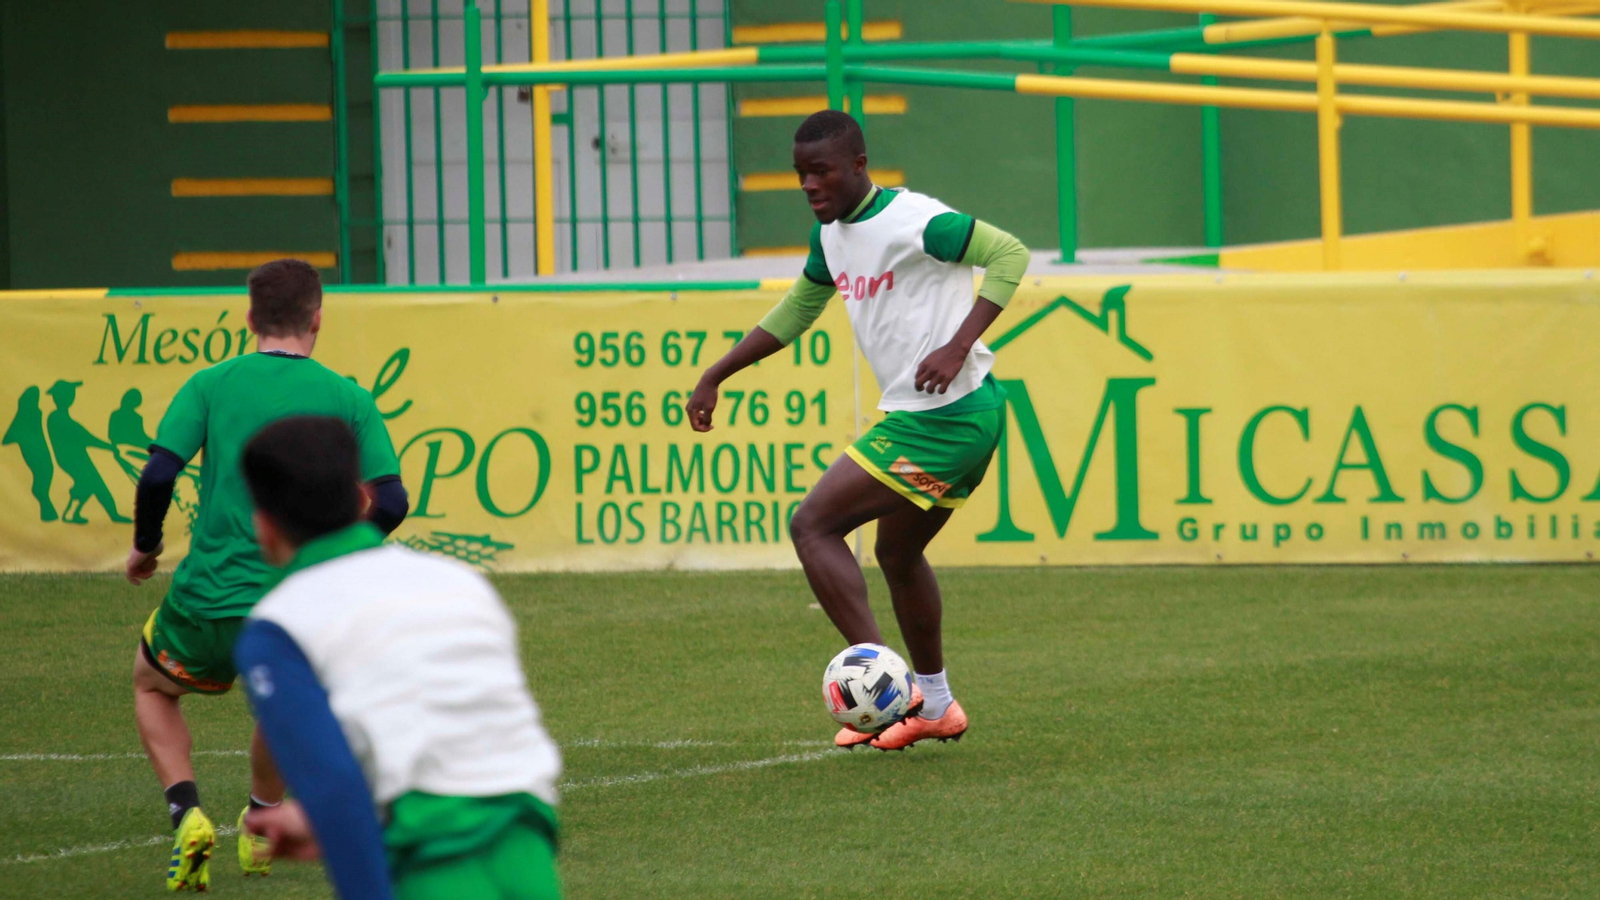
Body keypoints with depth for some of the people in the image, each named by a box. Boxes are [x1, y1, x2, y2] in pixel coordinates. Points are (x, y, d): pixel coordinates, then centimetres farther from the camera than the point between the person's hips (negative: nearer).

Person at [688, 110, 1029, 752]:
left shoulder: (912, 220, -17)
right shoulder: (831, 235, 12)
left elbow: (1009, 254, -19)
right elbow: (795, 313, 26)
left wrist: (959, 346, -28)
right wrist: (715, 377, 23)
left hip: (945, 419, -10)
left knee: (813, 525, -11)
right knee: (898, 554, 24)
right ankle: (935, 705, 36)